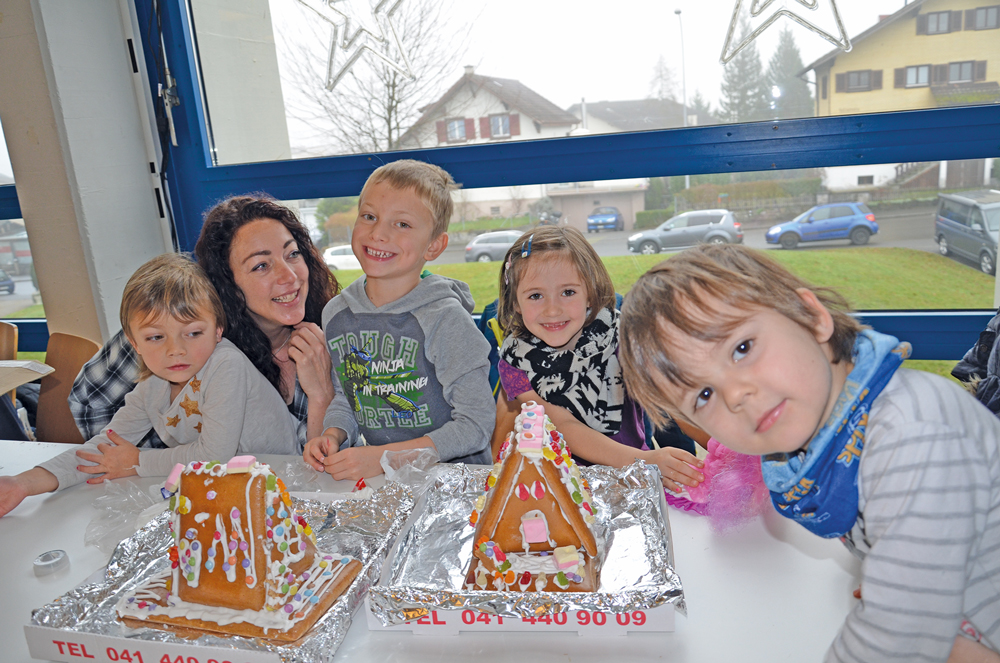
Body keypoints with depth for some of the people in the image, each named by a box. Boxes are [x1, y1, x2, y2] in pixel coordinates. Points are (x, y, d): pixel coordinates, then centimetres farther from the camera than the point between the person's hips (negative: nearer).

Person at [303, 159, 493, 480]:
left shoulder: (445, 318, -13)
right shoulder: (336, 314, 5)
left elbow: (476, 425, -14)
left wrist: (383, 456, -20)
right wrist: (332, 436, -3)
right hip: (375, 478, 5)